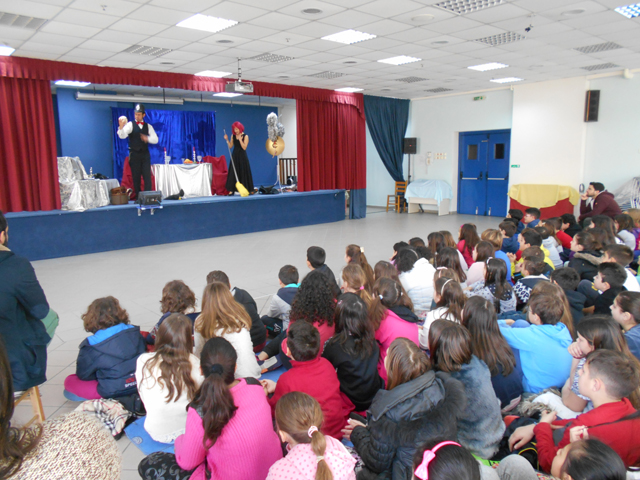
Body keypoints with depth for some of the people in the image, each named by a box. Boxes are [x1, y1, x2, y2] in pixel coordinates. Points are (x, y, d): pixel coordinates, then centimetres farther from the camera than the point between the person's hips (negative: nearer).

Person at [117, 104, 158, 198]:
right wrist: (121, 127, -35)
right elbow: (122, 135, -15)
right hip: (134, 154, -2)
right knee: (136, 177, 2)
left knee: (147, 176, -4)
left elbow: (155, 139, 4)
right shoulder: (130, 125, 1)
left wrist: (147, 138, -15)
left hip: (145, 154, 2)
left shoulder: (148, 126, 11)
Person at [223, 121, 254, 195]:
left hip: (242, 156, -4)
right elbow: (230, 146, 7)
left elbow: (244, 147, -14)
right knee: (233, 173, 0)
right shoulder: (233, 136, 8)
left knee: (243, 172, -2)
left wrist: (240, 139, -21)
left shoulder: (245, 136, -5)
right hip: (235, 156, 4)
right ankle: (231, 190, 1)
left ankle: (248, 190, 6)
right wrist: (227, 140, -5)